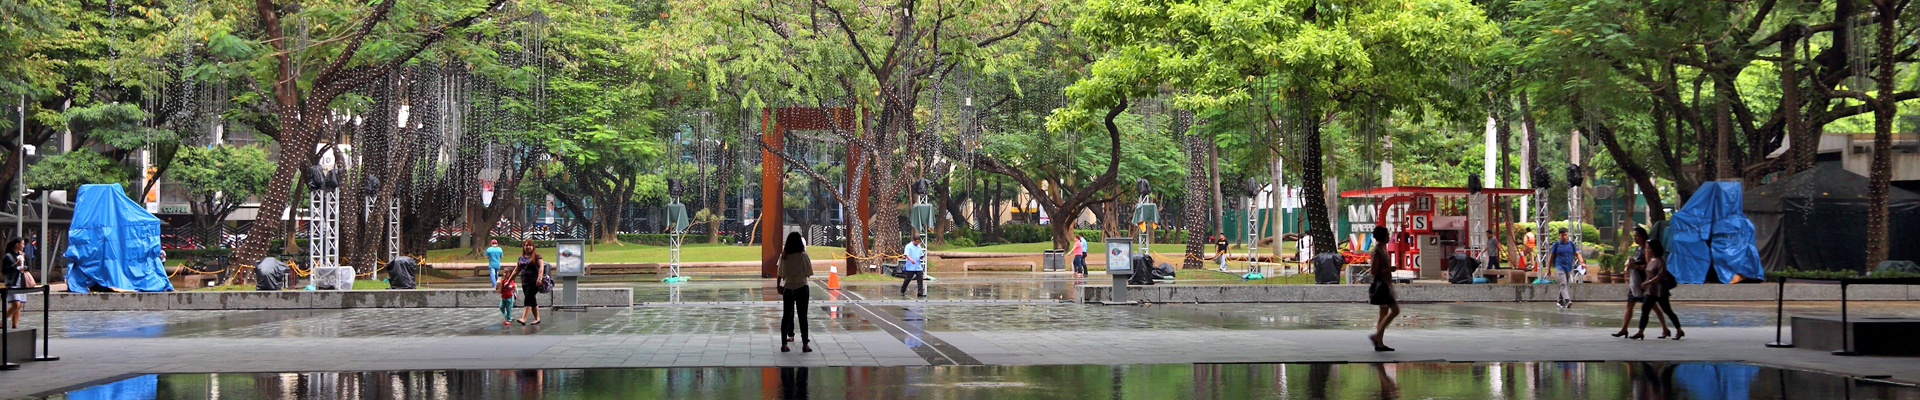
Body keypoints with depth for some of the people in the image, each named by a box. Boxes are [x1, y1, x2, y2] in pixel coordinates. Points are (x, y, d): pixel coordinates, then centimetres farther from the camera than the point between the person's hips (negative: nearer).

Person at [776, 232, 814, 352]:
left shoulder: (783, 257, -4)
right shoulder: (803, 256, -11)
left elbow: (780, 274, 2)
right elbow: (809, 273, -5)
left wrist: (778, 286, 13)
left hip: (787, 288, 3)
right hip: (801, 288, -3)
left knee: (786, 315, 8)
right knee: (802, 316, 2)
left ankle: (784, 344, 8)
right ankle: (805, 344, 2)